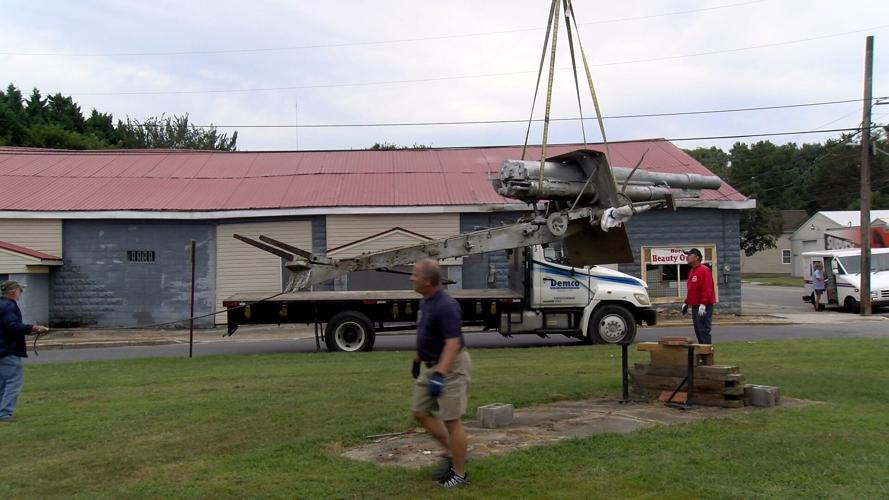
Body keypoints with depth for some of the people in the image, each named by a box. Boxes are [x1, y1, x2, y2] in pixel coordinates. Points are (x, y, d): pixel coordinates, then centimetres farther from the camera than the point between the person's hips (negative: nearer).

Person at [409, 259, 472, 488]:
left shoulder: (446, 306, -23)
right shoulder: (425, 302, 7)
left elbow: (452, 343, -28)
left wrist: (440, 375, -34)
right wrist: (417, 360, 27)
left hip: (451, 366, -10)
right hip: (430, 366, 10)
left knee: (451, 419, -4)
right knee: (420, 412, 12)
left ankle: (460, 473, 8)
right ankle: (451, 452, 26)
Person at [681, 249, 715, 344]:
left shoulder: (704, 270, -13)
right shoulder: (691, 271, 16)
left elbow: (707, 289, -21)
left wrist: (703, 304, -26)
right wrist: (686, 302, 18)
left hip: (703, 307, -9)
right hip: (695, 306, 9)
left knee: (703, 331, -9)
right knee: (698, 331, 12)